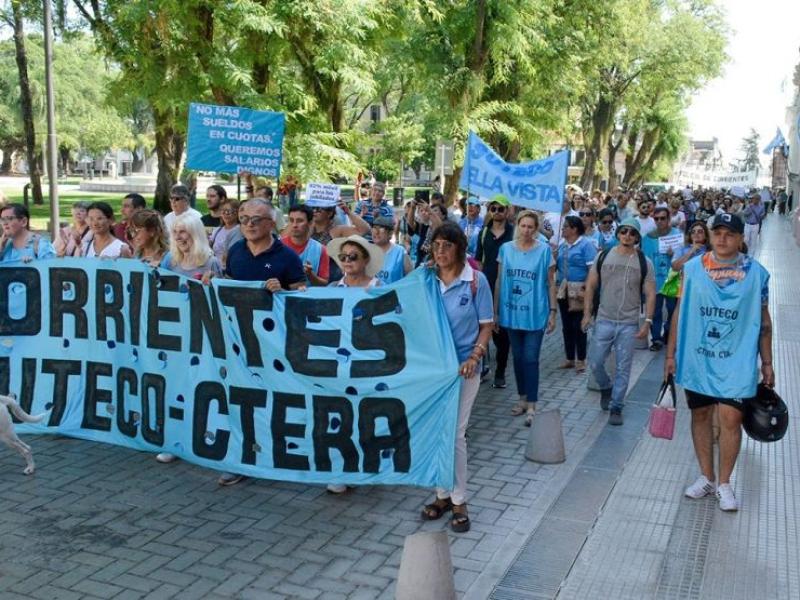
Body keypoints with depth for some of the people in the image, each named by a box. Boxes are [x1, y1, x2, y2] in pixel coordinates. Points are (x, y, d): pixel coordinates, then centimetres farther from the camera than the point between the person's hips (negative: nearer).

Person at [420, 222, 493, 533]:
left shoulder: (476, 281, -7)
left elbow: (486, 325, -3)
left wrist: (474, 357, -16)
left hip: (462, 366, -3)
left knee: (455, 433, 1)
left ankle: (459, 500, 16)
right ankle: (443, 494, 25)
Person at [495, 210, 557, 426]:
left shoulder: (544, 250, -5)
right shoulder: (506, 249, 2)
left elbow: (550, 283, 0)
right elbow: (499, 281, 6)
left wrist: (552, 311, -4)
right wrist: (495, 311, 7)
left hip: (535, 314, -3)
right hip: (512, 313, 3)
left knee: (530, 359, -3)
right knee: (517, 357, 12)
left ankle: (531, 405, 3)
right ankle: (522, 397, 26)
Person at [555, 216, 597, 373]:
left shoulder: (586, 244, -8)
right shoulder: (562, 245, 13)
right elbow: (556, 266, 16)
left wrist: (586, 288, -21)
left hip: (578, 290, -6)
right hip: (563, 290, 6)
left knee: (579, 326, -1)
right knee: (566, 326, 10)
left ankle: (581, 360, 8)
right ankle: (569, 359, 19)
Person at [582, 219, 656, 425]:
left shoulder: (644, 262, -1)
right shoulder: (604, 256, 2)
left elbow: (650, 294, -1)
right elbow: (590, 286, 6)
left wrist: (647, 322, -8)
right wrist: (587, 313, 0)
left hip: (629, 324, -1)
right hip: (604, 321, 1)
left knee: (623, 368, 4)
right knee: (595, 363, 3)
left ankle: (616, 408, 16)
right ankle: (606, 388, 33)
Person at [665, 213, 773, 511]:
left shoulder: (756, 273, -3)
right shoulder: (692, 268, -1)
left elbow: (763, 321, 3)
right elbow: (680, 312, 4)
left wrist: (767, 363, 4)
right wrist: (671, 354, 4)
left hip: (737, 361, -2)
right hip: (696, 358, 2)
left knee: (730, 418, -5)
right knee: (700, 415, 11)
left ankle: (724, 483, 14)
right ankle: (706, 478, 27)